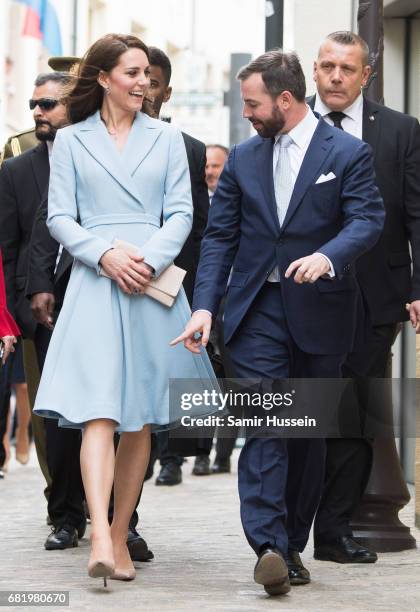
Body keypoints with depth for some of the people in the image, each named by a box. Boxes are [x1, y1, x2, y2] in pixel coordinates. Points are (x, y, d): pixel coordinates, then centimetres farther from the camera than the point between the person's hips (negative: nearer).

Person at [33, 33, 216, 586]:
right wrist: (105, 255, -13)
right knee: (97, 411, -15)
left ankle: (121, 535, 14)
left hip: (152, 285, 2)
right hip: (94, 284, -2)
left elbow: (181, 213, 6)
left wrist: (149, 259, -11)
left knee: (141, 416, 4)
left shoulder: (166, 138, 12)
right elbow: (59, 218, 3)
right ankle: (100, 540, -25)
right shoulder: (71, 141, 8)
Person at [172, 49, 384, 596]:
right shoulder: (243, 159, 10)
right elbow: (219, 236, 8)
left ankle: (293, 544, 17)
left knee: (310, 431, 7)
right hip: (258, 310, 2)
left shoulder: (348, 153, -1)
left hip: (320, 314, -2)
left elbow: (367, 220, -13)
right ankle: (269, 546, -18)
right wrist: (205, 305, -4)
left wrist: (327, 257, -33)